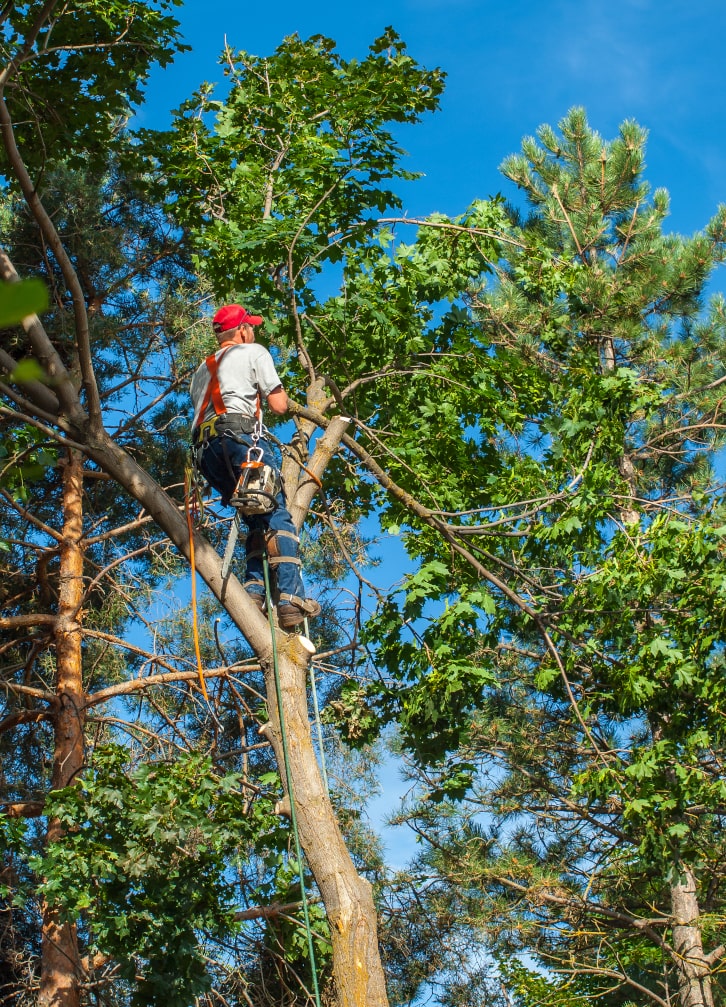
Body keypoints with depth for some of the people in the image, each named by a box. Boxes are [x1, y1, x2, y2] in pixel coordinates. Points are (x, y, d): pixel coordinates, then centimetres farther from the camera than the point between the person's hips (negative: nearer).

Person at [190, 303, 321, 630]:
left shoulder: (202, 369, 33)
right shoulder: (253, 352, 13)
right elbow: (279, 406, 7)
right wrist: (276, 390, 29)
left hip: (205, 450, 7)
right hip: (240, 435, -7)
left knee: (258, 520, 11)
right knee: (277, 516, -12)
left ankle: (253, 591, -7)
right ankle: (290, 598, -25)